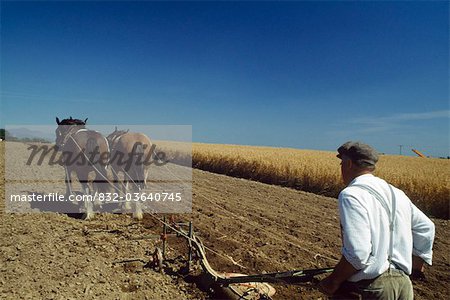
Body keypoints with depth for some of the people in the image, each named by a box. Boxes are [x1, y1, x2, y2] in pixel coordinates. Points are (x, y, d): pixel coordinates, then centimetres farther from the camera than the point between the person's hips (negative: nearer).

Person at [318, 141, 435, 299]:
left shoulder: (351, 195, -18)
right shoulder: (396, 193, 8)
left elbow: (358, 255, -25)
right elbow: (426, 228, 18)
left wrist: (332, 282, -11)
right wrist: (416, 268, 28)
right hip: (403, 283, 8)